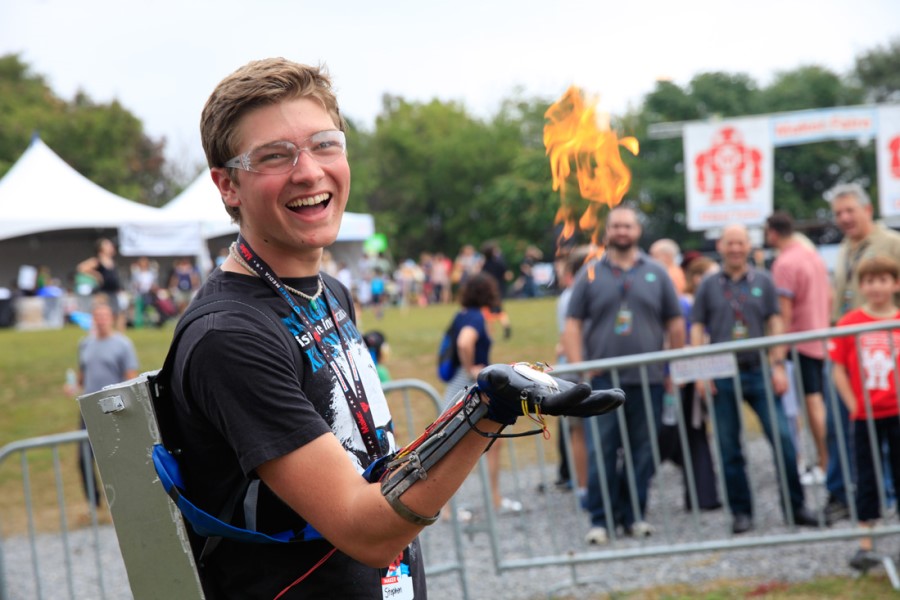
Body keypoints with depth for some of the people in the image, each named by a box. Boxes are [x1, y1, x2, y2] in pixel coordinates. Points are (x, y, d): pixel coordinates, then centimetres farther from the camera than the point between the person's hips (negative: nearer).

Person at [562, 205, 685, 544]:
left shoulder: (656, 273, 9)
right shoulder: (590, 274, 6)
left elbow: (675, 324, 12)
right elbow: (573, 325, 4)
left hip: (648, 380, 1)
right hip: (602, 380, -1)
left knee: (643, 451, 5)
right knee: (600, 452, -4)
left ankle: (634, 516, 15)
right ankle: (600, 520, 2)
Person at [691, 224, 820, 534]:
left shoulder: (763, 281, 9)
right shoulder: (708, 286, 9)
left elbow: (775, 325, 6)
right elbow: (697, 329, 7)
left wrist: (778, 365, -3)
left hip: (759, 372, 0)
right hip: (722, 376, 0)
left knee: (782, 438, -7)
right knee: (730, 449, 3)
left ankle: (795, 506, 2)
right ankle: (741, 512, 11)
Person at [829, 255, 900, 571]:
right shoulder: (850, 323, -3)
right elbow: (838, 368, -1)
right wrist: (853, 405, -7)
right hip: (865, 416, 0)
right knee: (867, 478, 5)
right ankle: (866, 544, 9)